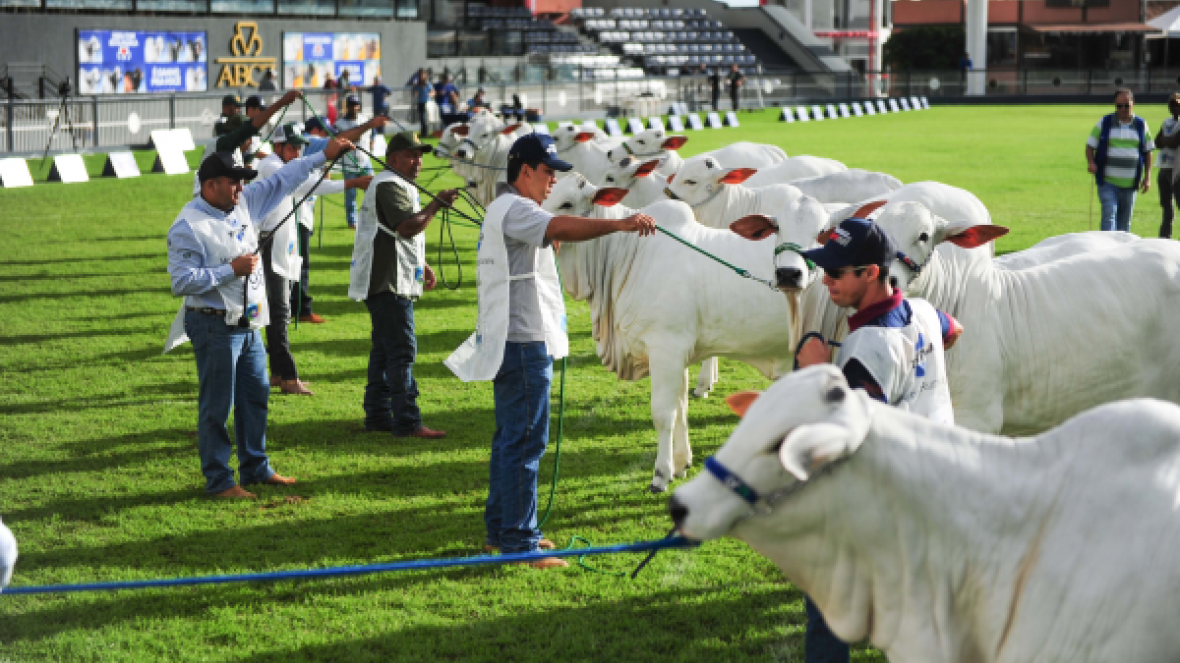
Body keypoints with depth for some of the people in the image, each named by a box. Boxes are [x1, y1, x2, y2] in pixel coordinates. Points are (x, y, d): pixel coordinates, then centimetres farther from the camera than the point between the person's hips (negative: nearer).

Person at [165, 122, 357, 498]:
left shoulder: (242, 205, 7)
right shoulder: (188, 227, -16)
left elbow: (282, 182, 16)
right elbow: (182, 281, -22)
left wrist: (323, 156, 13)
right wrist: (231, 269, -21)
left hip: (248, 324, 9)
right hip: (215, 327, -9)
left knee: (256, 395, 16)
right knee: (217, 406, -2)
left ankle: (256, 468, 29)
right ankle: (218, 480, 6)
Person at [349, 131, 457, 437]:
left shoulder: (401, 186, 22)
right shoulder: (389, 186, -14)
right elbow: (408, 226, -27)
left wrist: (422, 266, 27)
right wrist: (436, 204, -22)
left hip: (396, 282, 11)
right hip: (389, 284, -11)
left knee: (385, 349, 14)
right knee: (402, 349, -13)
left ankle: (377, 415, 20)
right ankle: (407, 421, -14)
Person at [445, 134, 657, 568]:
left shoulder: (505, 210, 20)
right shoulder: (514, 210, -15)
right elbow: (559, 228, -34)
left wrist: (549, 243, 18)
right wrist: (619, 224, -41)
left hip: (511, 340, 11)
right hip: (523, 341, -11)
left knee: (511, 436, 18)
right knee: (526, 440, -9)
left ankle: (501, 529, 27)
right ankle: (518, 543, -8)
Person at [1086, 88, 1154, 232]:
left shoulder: (1141, 125, 8)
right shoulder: (1104, 123, 3)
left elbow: (1147, 151, 13)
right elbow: (1090, 146, 5)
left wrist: (1147, 176, 5)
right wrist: (1091, 163, -15)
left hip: (1130, 183, 2)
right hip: (1107, 182, -2)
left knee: (1124, 221, 8)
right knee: (1109, 215, -17)